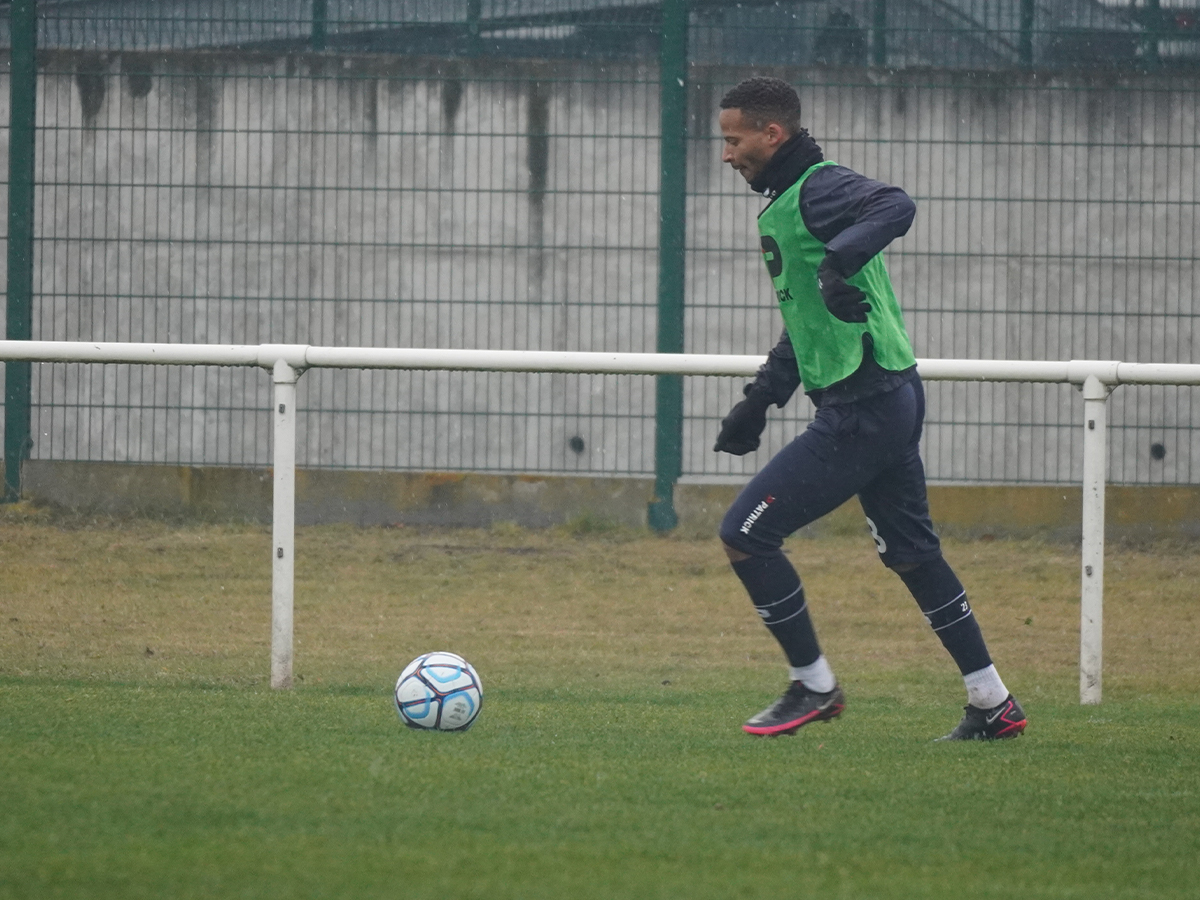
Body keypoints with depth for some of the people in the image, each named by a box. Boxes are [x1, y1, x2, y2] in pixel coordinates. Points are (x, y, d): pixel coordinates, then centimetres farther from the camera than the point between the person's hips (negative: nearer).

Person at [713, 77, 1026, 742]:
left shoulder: (818, 189, -14)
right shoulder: (782, 204, 18)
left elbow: (895, 206, -36)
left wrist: (841, 260, -50)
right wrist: (758, 402, 28)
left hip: (861, 407, -11)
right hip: (893, 399, 11)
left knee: (744, 535, -5)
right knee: (909, 552, 17)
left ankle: (814, 686, 5)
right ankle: (993, 705, 20)